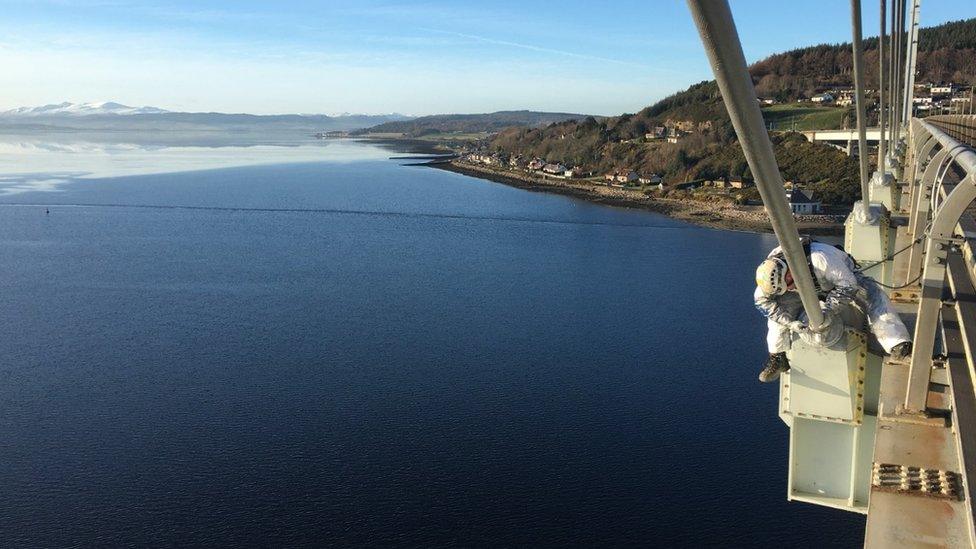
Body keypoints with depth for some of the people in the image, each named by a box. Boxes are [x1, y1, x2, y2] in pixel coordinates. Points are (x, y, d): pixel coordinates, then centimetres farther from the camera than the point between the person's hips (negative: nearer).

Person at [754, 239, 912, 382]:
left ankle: (898, 345, -35)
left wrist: (828, 311, -47)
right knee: (780, 307, -16)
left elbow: (848, 285, -38)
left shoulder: (819, 258, -44)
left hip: (843, 279, -3)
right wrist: (790, 322, -33)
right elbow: (762, 300, -23)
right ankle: (778, 358, -4)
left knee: (874, 296, -29)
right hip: (810, 287, 3)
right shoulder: (772, 270, -30)